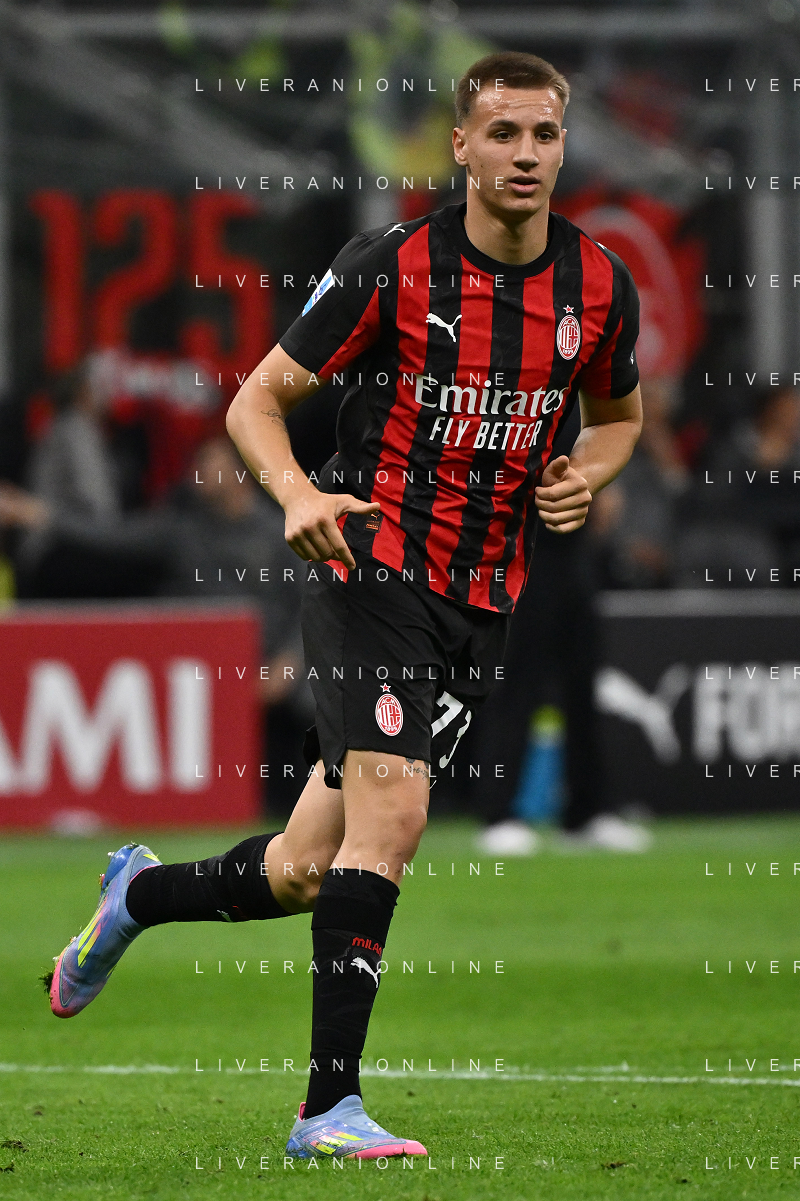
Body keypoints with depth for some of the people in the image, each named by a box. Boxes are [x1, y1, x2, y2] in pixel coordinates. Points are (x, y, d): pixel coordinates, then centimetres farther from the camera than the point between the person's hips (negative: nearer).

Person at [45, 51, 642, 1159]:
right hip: (372, 571, -5)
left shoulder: (600, 287, 2)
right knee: (392, 809, -23)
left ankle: (140, 893, 38)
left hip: (482, 608, 5)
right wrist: (299, 494, -24)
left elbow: (618, 413, 22)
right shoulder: (392, 268, -10)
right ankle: (330, 1106, -18)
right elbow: (257, 401, -4)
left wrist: (587, 474, 0)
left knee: (307, 873, 7)